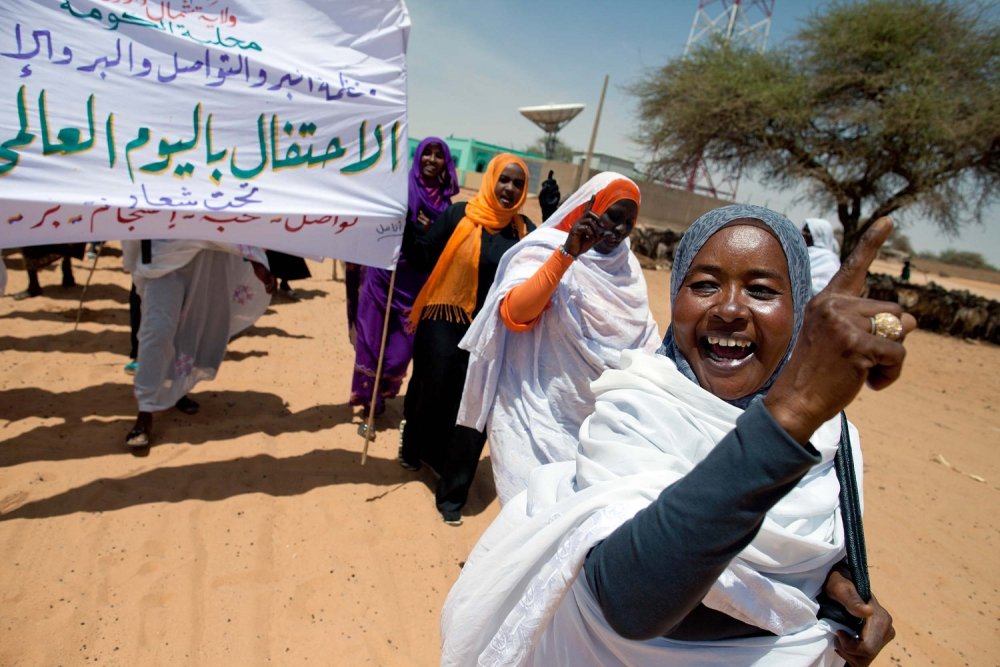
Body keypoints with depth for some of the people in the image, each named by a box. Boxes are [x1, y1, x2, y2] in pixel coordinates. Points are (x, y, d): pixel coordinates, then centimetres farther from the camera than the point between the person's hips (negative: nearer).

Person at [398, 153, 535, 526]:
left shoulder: (526, 231, 3)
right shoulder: (459, 215, -5)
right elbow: (423, 258, -7)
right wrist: (405, 227, -21)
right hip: (444, 326, -2)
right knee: (431, 396, 12)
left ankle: (452, 493, 21)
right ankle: (413, 449, 46)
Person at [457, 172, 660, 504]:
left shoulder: (627, 266, 10)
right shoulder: (545, 249, -8)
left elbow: (643, 333, 12)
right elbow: (513, 313, -23)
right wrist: (568, 254, -27)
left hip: (599, 419, 5)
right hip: (538, 414, -5)